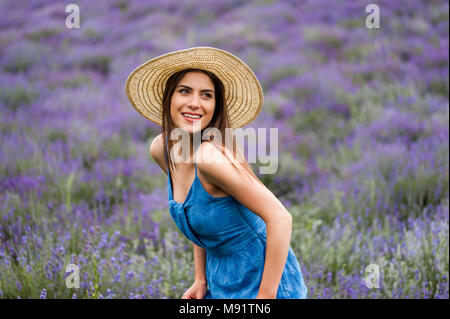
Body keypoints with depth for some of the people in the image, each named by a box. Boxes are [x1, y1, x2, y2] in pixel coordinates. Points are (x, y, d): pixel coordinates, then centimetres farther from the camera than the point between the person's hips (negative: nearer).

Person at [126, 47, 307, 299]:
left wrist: (265, 296, -24)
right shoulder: (161, 149, -3)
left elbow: (280, 217, -27)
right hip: (222, 282, 7)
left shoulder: (212, 155, -25)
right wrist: (201, 280, 8)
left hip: (260, 280, -7)